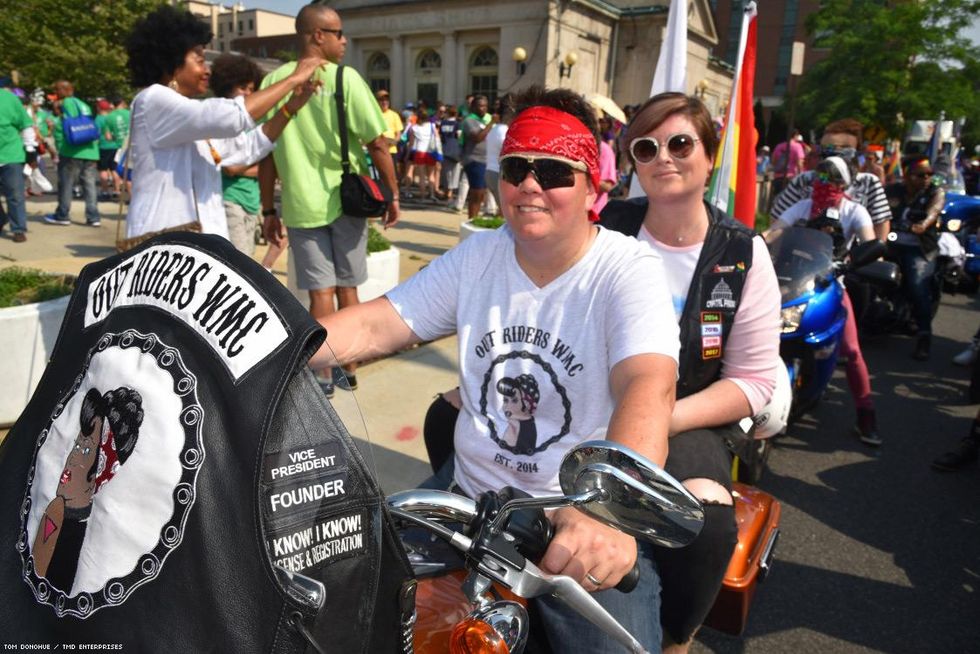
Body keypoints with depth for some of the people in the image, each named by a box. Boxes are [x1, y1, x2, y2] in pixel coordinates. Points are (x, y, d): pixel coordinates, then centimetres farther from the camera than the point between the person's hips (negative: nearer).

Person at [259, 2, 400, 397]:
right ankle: (348, 368, 25)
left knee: (320, 291, 7)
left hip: (301, 204, 1)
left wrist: (269, 210, 10)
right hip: (345, 200, -1)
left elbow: (265, 153, 3)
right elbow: (378, 144, -10)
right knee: (347, 287, 13)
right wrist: (392, 194, 1)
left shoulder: (273, 82, 2)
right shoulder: (345, 79, -7)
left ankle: (323, 377, 13)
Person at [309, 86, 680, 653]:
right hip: (469, 496, 4)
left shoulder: (628, 270, -13)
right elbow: (372, 326, -4)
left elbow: (648, 387, -29)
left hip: (583, 520, -3)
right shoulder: (477, 255, 2)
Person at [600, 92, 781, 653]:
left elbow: (754, 380, -4)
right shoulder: (605, 229, 2)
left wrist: (663, 420, -19)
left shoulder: (743, 255, -1)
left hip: (688, 421, -1)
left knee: (707, 524, -33)